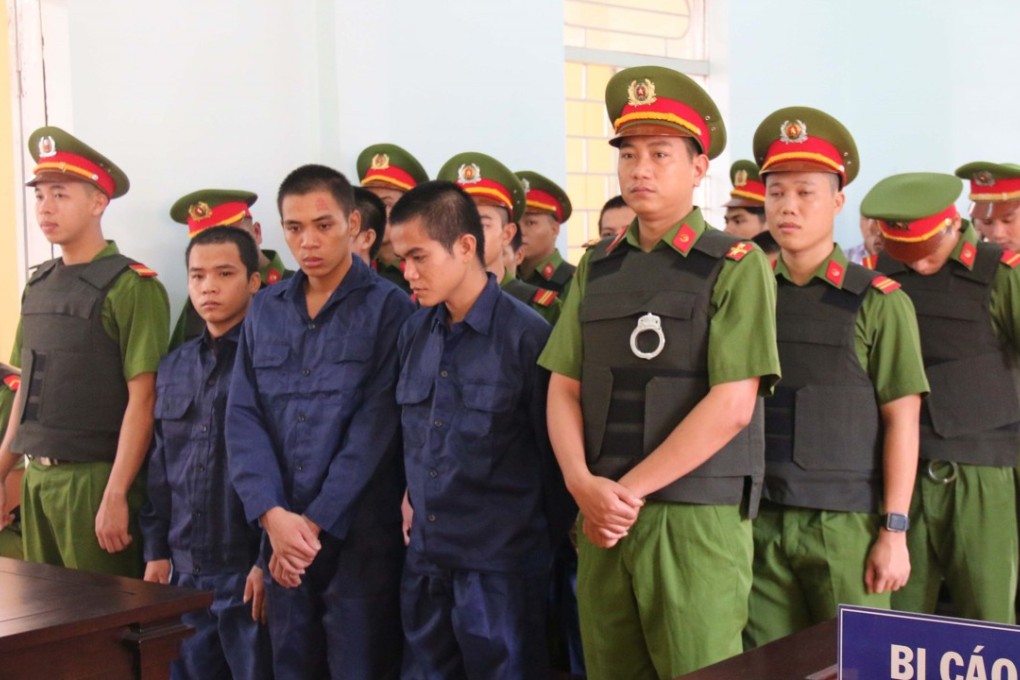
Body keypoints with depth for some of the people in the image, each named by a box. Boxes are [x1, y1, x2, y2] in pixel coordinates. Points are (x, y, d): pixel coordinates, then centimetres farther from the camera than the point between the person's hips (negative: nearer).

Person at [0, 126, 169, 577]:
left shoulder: (131, 287, -10)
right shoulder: (38, 285, 11)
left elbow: (142, 400, -14)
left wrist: (115, 496, -18)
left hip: (94, 478, -7)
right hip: (37, 477, 7)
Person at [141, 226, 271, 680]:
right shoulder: (173, 367, 12)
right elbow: (160, 467, 16)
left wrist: (268, 560, -14)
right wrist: (156, 551, 12)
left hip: (247, 570, -6)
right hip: (185, 569, 6)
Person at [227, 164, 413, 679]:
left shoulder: (389, 308, -4)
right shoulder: (264, 312, 10)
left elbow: (376, 425, -10)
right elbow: (243, 418, 4)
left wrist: (318, 521, -12)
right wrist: (273, 514, -9)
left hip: (360, 534, -4)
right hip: (282, 537, 4)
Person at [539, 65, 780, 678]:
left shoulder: (736, 265, -3)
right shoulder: (597, 268, 13)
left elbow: (731, 406, -12)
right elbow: (564, 391, 9)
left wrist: (629, 490, -11)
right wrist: (584, 486, -9)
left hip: (698, 521, -4)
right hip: (602, 521, 5)